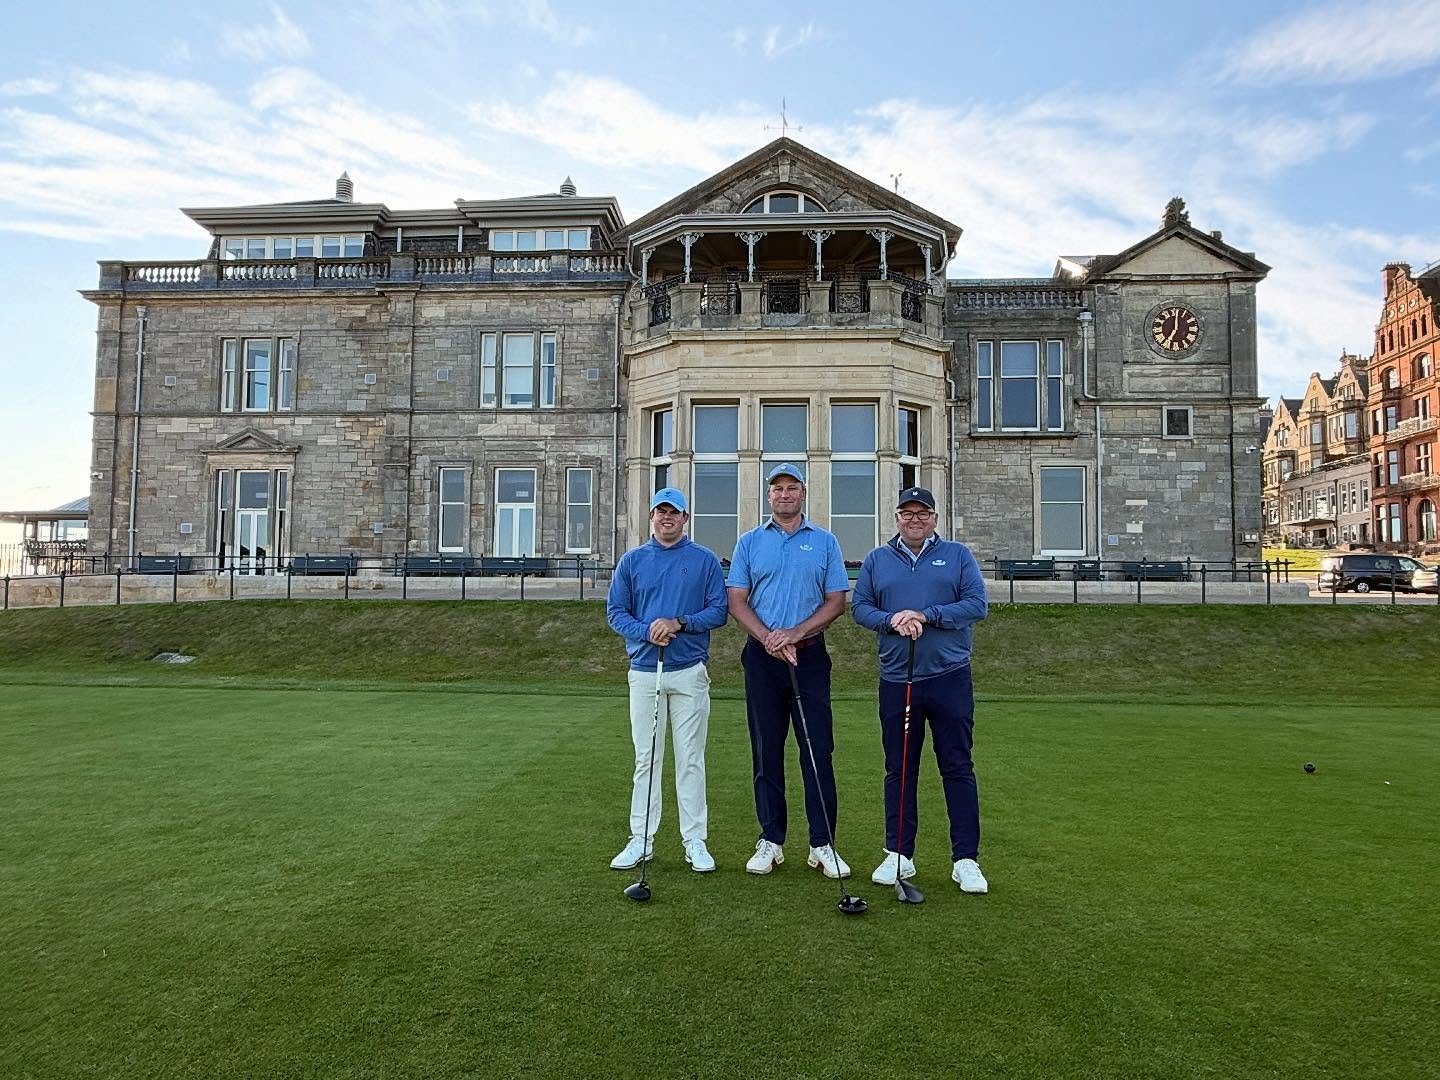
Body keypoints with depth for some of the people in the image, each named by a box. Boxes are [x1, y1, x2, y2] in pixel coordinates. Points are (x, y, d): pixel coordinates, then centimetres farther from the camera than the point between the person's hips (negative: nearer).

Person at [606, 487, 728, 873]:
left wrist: (679, 623, -15)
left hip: (690, 672, -1)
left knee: (691, 760, 3)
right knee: (646, 759, 6)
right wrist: (647, 632, -13)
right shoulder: (632, 561, 9)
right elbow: (615, 612, 5)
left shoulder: (705, 560, 4)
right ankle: (641, 840, 15)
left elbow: (718, 611, 0)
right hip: (644, 671, 1)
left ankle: (695, 841, 11)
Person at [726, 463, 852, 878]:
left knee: (818, 750, -1)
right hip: (762, 656, 1)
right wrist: (768, 638, -12)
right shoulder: (750, 542, 8)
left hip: (810, 654, -1)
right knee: (767, 750, 6)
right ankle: (770, 840, 16)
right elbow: (737, 601, 3)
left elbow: (836, 601, 2)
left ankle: (822, 844, 8)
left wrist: (795, 633, -12)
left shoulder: (824, 542, 6)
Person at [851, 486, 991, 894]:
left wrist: (926, 616, -14)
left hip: (949, 678, -1)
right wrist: (891, 620, -14)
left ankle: (966, 859, 11)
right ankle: (898, 854, 19)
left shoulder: (958, 555, 6)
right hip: (895, 680, 2)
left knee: (957, 768, 2)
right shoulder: (876, 560, 11)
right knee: (898, 770, 8)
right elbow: (860, 607, 6)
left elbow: (977, 604, -4)